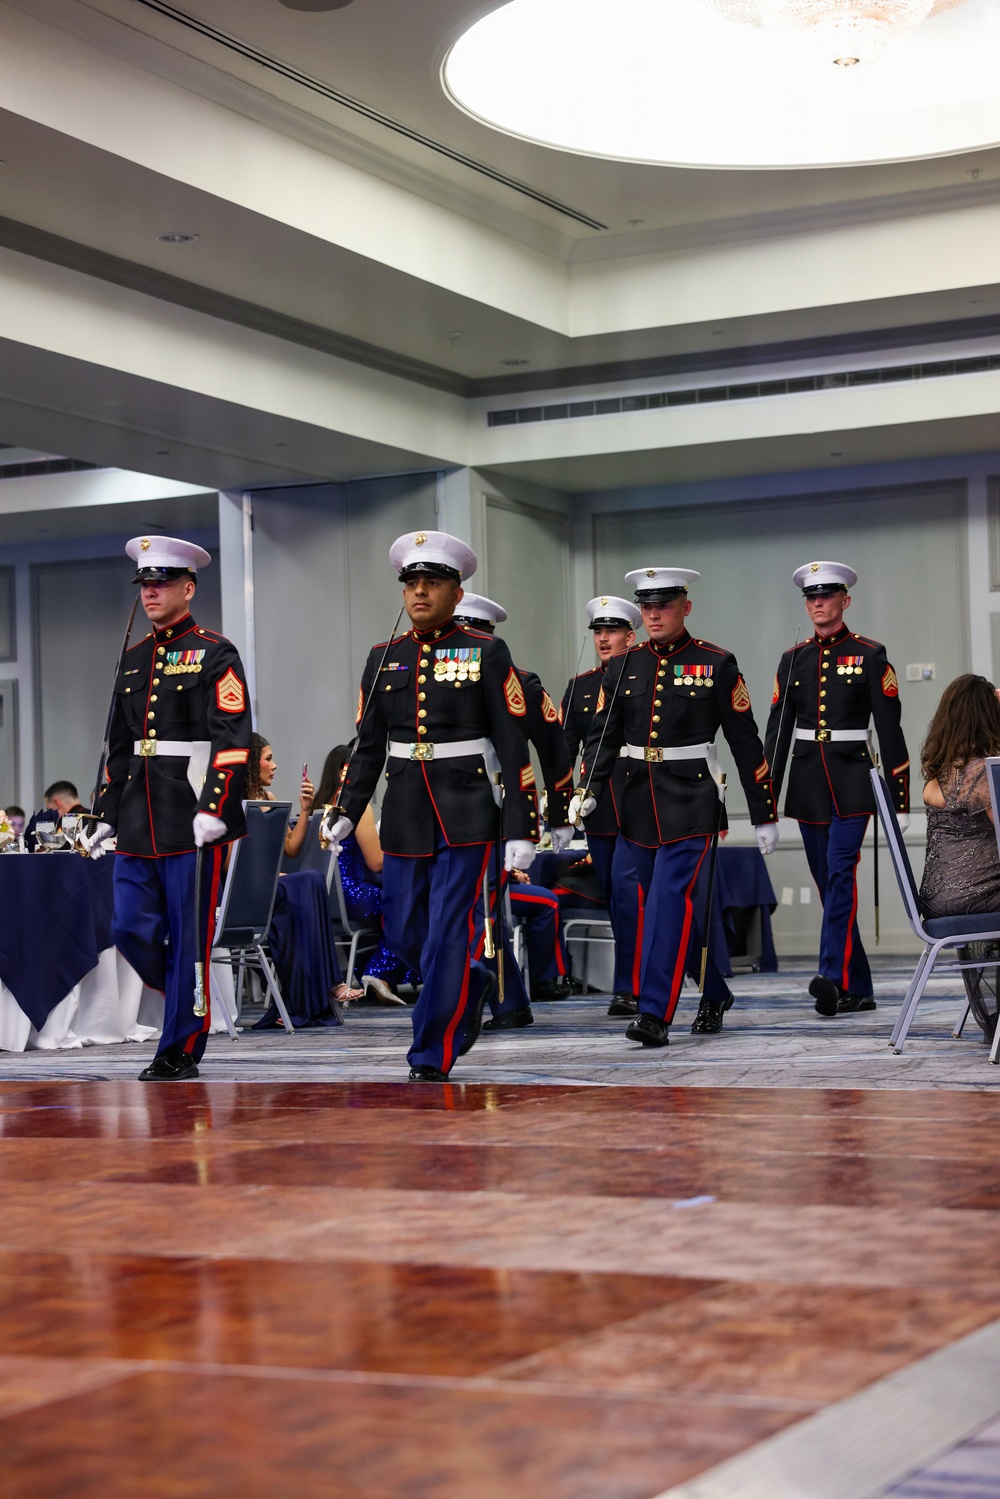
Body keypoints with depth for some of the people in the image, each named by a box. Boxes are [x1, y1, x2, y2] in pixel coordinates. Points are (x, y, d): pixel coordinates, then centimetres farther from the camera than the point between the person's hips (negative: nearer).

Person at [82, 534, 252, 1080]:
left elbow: (232, 741, -12)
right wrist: (107, 815, 17)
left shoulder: (216, 654, -4)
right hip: (140, 819, 7)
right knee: (131, 927, 4)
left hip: (193, 818, -6)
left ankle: (181, 1050, 7)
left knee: (189, 934, -1)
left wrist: (212, 809, -21)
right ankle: (191, 1006, 26)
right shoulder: (134, 658, 16)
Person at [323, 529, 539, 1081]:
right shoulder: (384, 658, 8)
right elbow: (369, 745, 13)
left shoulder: (487, 653, -3)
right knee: (403, 935, 8)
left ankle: (431, 1060, 2)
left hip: (466, 812, -4)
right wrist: (345, 812, 2)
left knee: (447, 934, -7)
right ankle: (472, 984, 37)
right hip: (404, 814, 4)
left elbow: (512, 746, -5)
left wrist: (521, 828, -10)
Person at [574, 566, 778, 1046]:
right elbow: (603, 734, 7)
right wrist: (588, 791, -9)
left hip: (691, 802, -5)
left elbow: (745, 742, 0)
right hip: (638, 803, 5)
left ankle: (655, 1014, -14)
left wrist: (764, 814, 1)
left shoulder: (716, 664, -3)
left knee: (671, 899, -15)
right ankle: (715, 993, 31)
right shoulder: (624, 666, 8)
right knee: (668, 905, 12)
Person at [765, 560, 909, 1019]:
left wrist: (900, 799, -6)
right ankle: (859, 990, 13)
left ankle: (834, 976, -26)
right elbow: (777, 731, 9)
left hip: (852, 780, -4)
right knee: (829, 884, 6)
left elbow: (890, 730, -2)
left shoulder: (870, 656, -1)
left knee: (840, 873, -18)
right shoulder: (793, 659, 10)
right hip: (807, 784, 4)